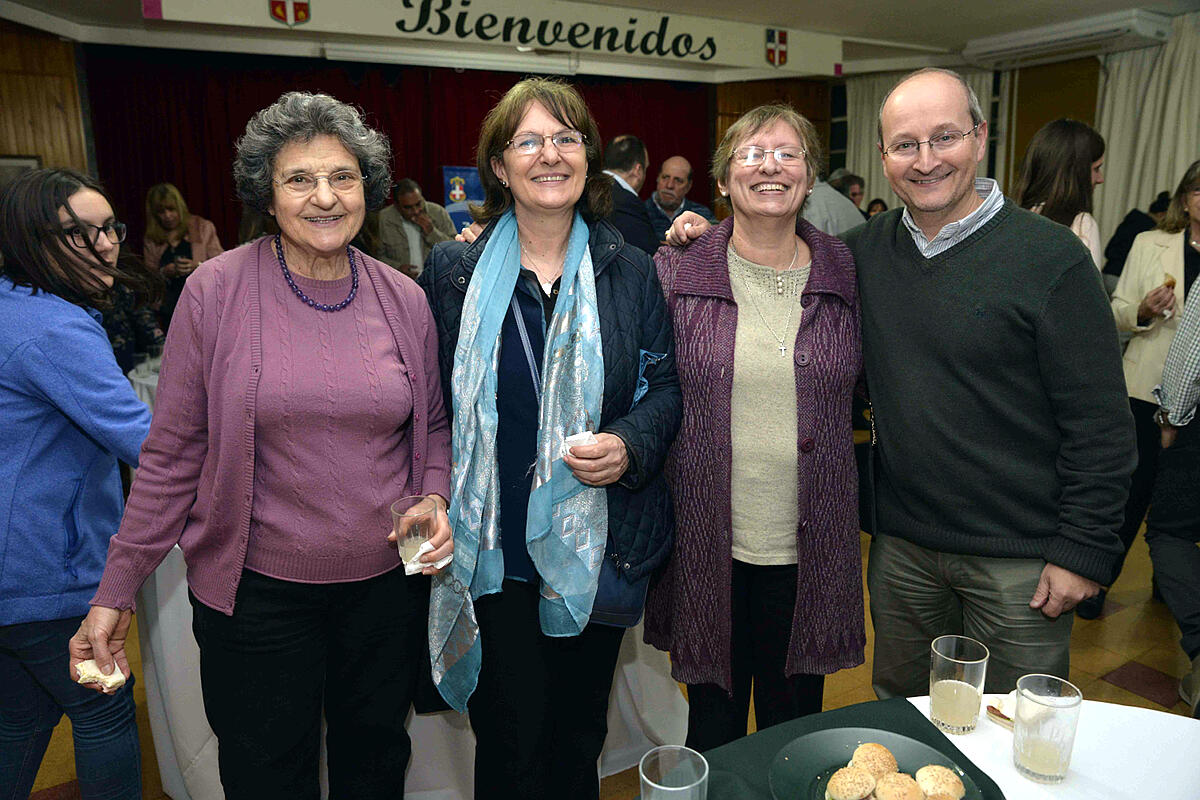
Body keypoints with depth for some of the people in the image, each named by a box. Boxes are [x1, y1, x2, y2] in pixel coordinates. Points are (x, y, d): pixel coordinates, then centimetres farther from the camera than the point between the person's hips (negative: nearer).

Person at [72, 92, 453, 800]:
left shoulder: (404, 299, -2)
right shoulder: (217, 290, -10)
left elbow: (434, 425, 9)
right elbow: (174, 451, -6)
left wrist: (435, 500, -9)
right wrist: (115, 590, -4)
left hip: (390, 583, 3)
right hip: (257, 590, -2)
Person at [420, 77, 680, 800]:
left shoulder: (631, 272, 2)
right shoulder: (454, 271, -1)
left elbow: (665, 387, 6)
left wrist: (629, 446, -15)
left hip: (603, 547, 2)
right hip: (495, 553, -1)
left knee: (580, 730, 19)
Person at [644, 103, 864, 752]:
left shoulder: (845, 276, 1)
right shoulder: (675, 274, -3)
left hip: (807, 550, 2)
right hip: (707, 548, -1)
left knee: (795, 729, 19)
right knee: (712, 733, 18)